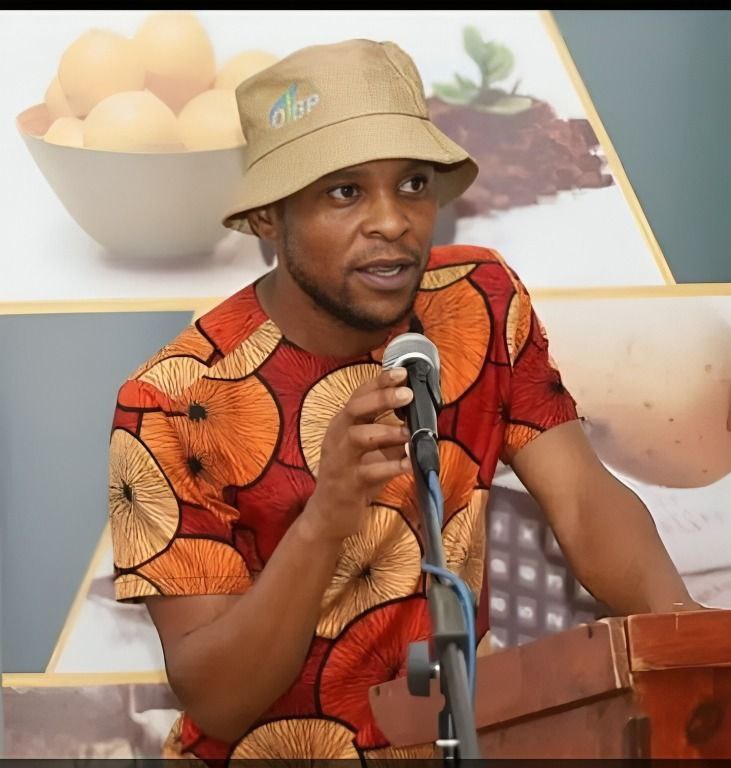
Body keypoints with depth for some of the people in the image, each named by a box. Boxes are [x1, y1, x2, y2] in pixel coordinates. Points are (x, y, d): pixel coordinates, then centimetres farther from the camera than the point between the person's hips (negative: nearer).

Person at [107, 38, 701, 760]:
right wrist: (323, 523, -32)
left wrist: (680, 622, -28)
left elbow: (583, 502, -8)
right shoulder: (173, 404, -15)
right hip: (271, 752, -3)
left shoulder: (481, 301, -2)